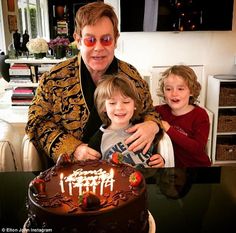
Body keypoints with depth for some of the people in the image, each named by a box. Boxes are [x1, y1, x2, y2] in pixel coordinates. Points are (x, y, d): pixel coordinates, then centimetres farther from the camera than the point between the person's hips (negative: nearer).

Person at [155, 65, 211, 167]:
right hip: (170, 164, 3)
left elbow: (198, 148, -20)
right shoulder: (162, 111, -2)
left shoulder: (200, 115, -10)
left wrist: (169, 130, -23)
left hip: (196, 165, -3)